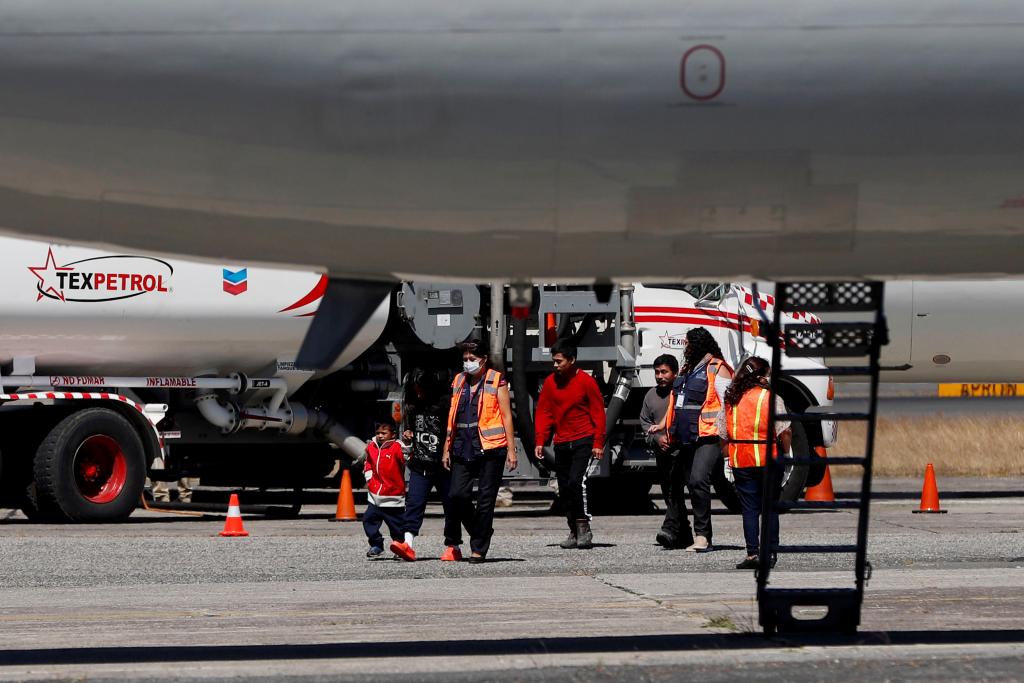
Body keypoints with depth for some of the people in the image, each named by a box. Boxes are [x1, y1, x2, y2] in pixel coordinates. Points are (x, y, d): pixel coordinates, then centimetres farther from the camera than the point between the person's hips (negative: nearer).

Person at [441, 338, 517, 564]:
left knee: (485, 500, -2)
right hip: (463, 448, 5)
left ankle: (479, 549, 5)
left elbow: (506, 416, -1)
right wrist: (447, 448, 14)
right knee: (457, 495, -6)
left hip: (490, 449, -5)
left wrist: (511, 449, -6)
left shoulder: (496, 381, 1)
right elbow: (452, 418, 20)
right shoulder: (459, 382, 16)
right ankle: (480, 533, 17)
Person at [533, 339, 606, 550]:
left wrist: (598, 443, -8)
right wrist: (540, 441, 2)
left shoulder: (586, 382, -6)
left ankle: (584, 529, -14)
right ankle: (574, 532, 15)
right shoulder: (550, 382, 6)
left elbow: (598, 413, -3)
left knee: (577, 481, -20)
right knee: (564, 489, 6)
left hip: (583, 441, -5)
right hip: (561, 443, 5)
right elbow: (543, 413, 10)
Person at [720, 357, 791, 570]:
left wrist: (728, 458, 16)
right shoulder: (771, 398, -7)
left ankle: (752, 554, -2)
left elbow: (723, 435, 8)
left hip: (740, 462, 3)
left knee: (749, 509, 5)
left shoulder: (731, 400, 6)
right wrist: (786, 453, 2)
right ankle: (770, 553, 9)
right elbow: (784, 432, -11)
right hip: (768, 459, -3)